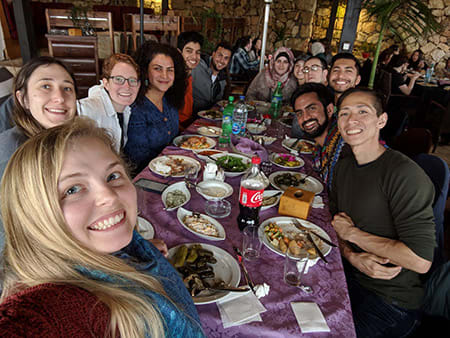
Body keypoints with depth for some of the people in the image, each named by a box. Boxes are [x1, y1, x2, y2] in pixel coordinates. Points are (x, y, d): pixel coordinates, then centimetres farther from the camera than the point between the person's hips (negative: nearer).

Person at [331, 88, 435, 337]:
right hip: (349, 273, 6)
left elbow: (421, 260, -27)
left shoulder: (406, 175, -24)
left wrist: (353, 233, -17)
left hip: (391, 301, -6)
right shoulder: (343, 167, 1)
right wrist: (352, 256, -14)